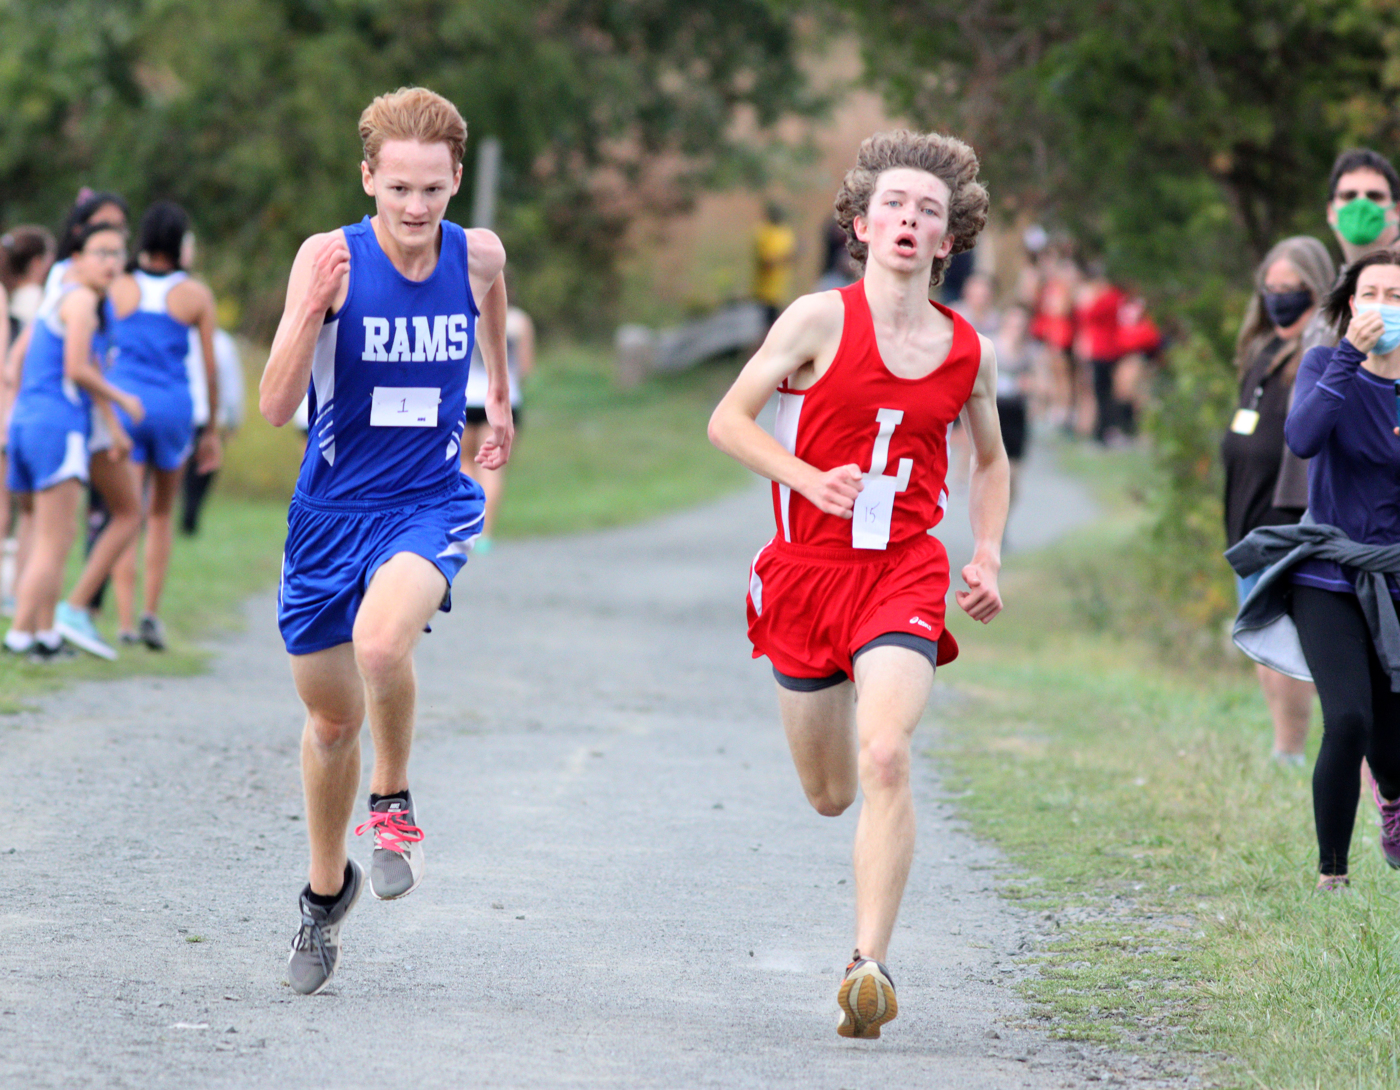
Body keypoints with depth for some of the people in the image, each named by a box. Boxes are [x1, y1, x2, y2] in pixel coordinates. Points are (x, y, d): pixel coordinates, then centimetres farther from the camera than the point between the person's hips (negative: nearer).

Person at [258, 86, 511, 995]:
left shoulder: (478, 256, -7)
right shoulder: (330, 258, -14)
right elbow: (276, 407, -19)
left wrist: (501, 394, 33)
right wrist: (311, 309, -33)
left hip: (431, 505, 0)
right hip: (332, 509, 1)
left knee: (382, 640, -32)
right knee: (332, 717, 12)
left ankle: (393, 802, -4)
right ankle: (328, 888, 38)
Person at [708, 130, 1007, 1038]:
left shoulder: (970, 351, 5)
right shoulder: (821, 320, -5)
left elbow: (990, 458, 23)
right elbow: (728, 420, -3)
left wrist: (988, 557, 9)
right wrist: (812, 479, -18)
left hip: (905, 573, 0)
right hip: (807, 571, 0)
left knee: (885, 758, -25)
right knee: (830, 795, 13)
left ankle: (871, 966, -23)